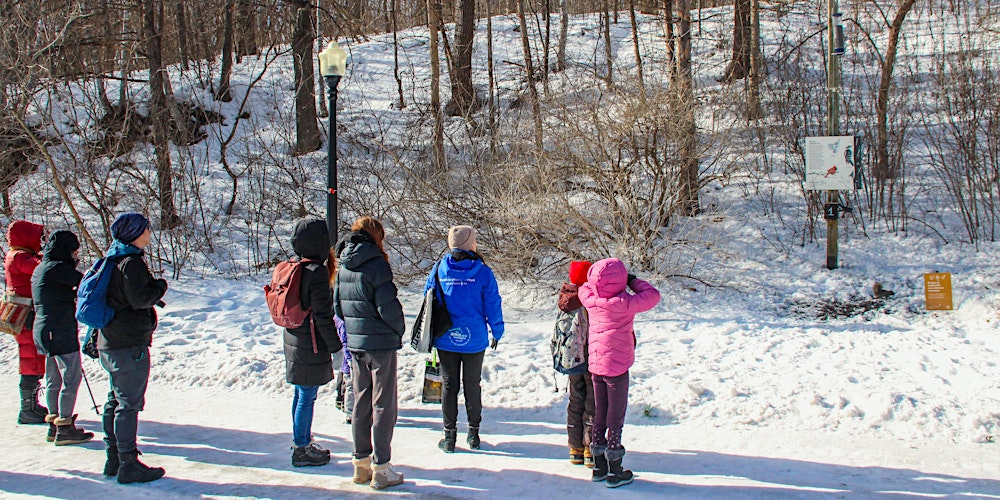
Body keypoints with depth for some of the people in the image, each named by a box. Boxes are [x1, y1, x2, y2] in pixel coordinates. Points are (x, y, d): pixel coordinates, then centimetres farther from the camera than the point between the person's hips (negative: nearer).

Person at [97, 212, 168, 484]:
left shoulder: (112, 259, 15)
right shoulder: (131, 262, -16)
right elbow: (140, 298, -24)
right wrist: (160, 285, -7)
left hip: (109, 342, 10)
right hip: (130, 344, -10)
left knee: (116, 400, 16)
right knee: (130, 403, -6)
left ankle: (113, 459, 23)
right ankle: (128, 464, -2)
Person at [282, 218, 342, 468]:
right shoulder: (317, 272, -19)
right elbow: (322, 315, -20)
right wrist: (335, 344, -11)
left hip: (294, 341, 9)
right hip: (312, 345, -9)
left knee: (301, 395, 18)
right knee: (307, 398, -1)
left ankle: (302, 442, 30)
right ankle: (302, 450, 7)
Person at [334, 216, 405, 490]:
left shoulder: (343, 266, 5)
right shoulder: (376, 264, -15)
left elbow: (337, 304, 11)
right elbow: (388, 306, -17)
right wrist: (399, 331, 0)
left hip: (355, 343, 6)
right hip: (381, 343, -6)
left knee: (361, 402, 15)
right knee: (383, 405, 1)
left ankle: (361, 462, 22)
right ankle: (381, 468, 5)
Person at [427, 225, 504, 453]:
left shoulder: (439, 269, -3)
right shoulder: (482, 272, -9)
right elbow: (492, 304, -5)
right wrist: (496, 331, 8)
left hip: (445, 339, 1)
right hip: (474, 339, -1)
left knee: (449, 384, 9)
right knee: (472, 384, 13)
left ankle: (449, 437, 9)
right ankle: (473, 434, 19)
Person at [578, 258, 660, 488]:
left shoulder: (590, 300, -3)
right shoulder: (624, 304, -19)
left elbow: (584, 287, 20)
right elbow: (653, 296, -8)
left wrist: (598, 282, 17)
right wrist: (634, 282, 3)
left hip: (595, 365, 6)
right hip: (617, 366, -6)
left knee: (599, 415, 15)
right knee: (616, 417, 1)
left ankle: (599, 467, 24)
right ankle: (615, 472, 7)